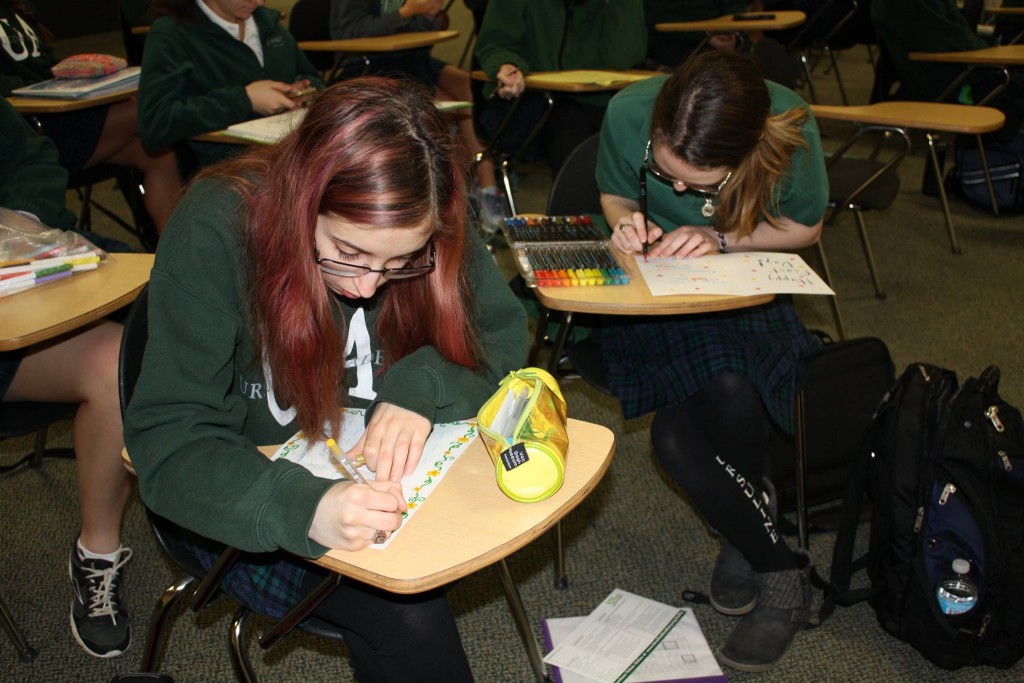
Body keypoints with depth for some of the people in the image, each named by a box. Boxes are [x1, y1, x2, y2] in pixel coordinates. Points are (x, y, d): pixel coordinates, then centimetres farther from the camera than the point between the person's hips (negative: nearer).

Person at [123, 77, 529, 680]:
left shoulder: (428, 231, -16)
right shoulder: (216, 231, -26)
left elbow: (505, 336, -6)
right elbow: (168, 440, -26)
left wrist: (424, 385, -27)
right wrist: (301, 506, -44)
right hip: (247, 491, -3)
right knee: (405, 611, -25)